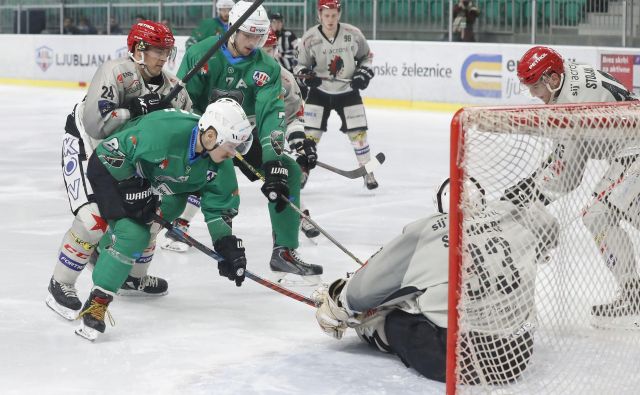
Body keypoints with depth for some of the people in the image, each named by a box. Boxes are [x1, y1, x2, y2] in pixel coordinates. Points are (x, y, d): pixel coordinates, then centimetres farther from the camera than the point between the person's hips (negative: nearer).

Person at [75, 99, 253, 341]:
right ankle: (97, 302, -18)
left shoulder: (219, 164, -14)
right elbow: (113, 150, -29)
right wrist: (132, 189, -24)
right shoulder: (163, 130, -37)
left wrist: (228, 246, -12)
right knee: (132, 233, -20)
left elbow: (220, 205, -5)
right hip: (113, 169, -8)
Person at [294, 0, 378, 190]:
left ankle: (368, 173, 11)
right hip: (320, 91, 0)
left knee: (358, 132, -3)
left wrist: (364, 74, -10)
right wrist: (306, 75, -22)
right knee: (311, 133, -4)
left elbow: (366, 56, 5)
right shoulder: (310, 38, -14)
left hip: (348, 91, 0)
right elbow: (301, 65, -2)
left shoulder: (353, 34, -12)